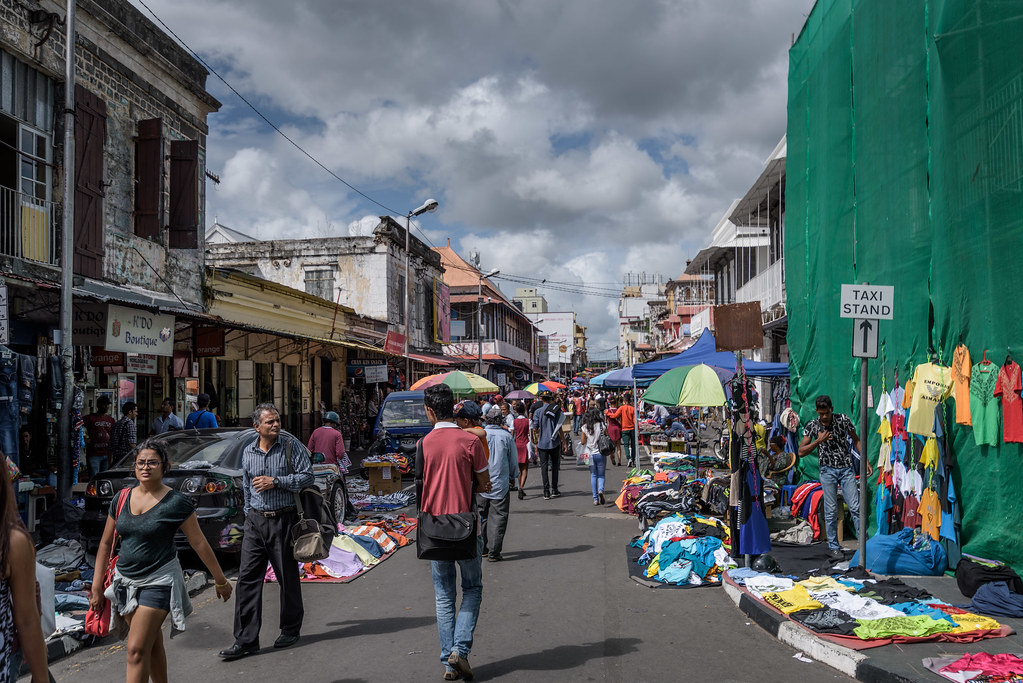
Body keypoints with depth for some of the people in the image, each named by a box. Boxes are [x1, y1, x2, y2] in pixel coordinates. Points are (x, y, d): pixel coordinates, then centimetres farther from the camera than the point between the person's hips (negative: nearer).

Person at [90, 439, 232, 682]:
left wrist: (220, 580, 0)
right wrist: (97, 586, 10)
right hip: (126, 581, 5)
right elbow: (106, 544, 11)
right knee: (152, 645, 17)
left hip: (158, 582, -5)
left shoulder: (176, 502, -10)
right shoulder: (121, 499, 4)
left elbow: (199, 544, -6)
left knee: (137, 650, -11)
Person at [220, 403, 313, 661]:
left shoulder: (291, 446, -3)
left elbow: (307, 476, -8)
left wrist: (275, 481, -15)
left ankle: (290, 630, 24)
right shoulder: (248, 452, 9)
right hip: (255, 521, 4)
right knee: (247, 577, -1)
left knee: (288, 577, 6)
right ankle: (246, 639, 3)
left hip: (283, 520, -3)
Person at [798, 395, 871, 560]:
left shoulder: (843, 420, -2)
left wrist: (865, 460, 2)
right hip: (827, 471, 0)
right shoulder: (812, 426, -2)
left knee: (855, 507, -3)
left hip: (846, 469, 0)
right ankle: (834, 547, 10)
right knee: (831, 511, 0)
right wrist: (818, 441, -17)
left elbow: (856, 440, 10)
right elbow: (801, 452, -4)